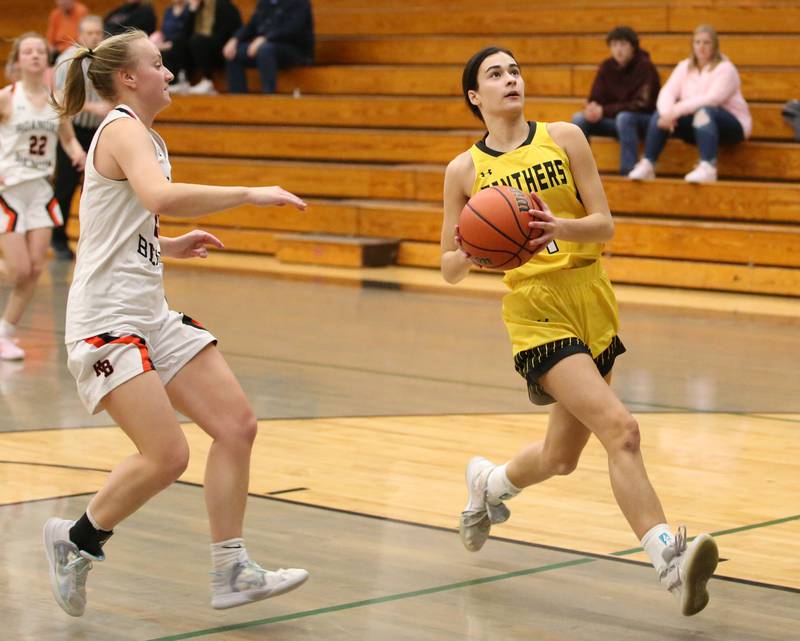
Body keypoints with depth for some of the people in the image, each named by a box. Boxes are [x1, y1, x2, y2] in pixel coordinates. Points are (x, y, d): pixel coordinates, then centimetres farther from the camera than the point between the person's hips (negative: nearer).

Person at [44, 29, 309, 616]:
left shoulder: (144, 137, 20)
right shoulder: (124, 129, -11)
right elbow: (161, 198, -33)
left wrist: (169, 248, 19)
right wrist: (248, 194, -28)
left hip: (151, 316, 10)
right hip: (108, 320, -10)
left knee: (237, 425, 2)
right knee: (167, 456, -17)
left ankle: (231, 573, 8)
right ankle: (76, 539, 7)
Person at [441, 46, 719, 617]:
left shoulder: (564, 137, 5)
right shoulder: (465, 170, 2)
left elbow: (605, 224, 0)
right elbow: (449, 269, 5)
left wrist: (560, 228, -20)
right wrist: (470, 254, -17)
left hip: (593, 299, 4)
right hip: (536, 309, -4)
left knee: (561, 457, 15)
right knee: (620, 429, -23)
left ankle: (490, 483, 47)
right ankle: (670, 561, -25)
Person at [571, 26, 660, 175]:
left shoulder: (645, 66, -14)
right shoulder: (606, 67, 1)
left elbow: (642, 104, -22)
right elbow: (594, 99, 2)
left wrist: (604, 111, -28)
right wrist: (591, 109, -25)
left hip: (646, 120, -5)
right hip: (614, 120, 5)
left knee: (624, 117, -38)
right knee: (579, 119, -15)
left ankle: (628, 172, -34)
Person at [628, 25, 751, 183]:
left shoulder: (724, 68, -12)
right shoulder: (684, 67, 7)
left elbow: (712, 99, -27)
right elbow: (668, 92, -7)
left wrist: (676, 110, -32)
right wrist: (668, 112, -29)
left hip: (730, 125, -6)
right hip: (694, 124, 6)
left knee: (704, 112, -36)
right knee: (660, 114, -12)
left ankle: (708, 167, -45)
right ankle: (647, 165, -14)